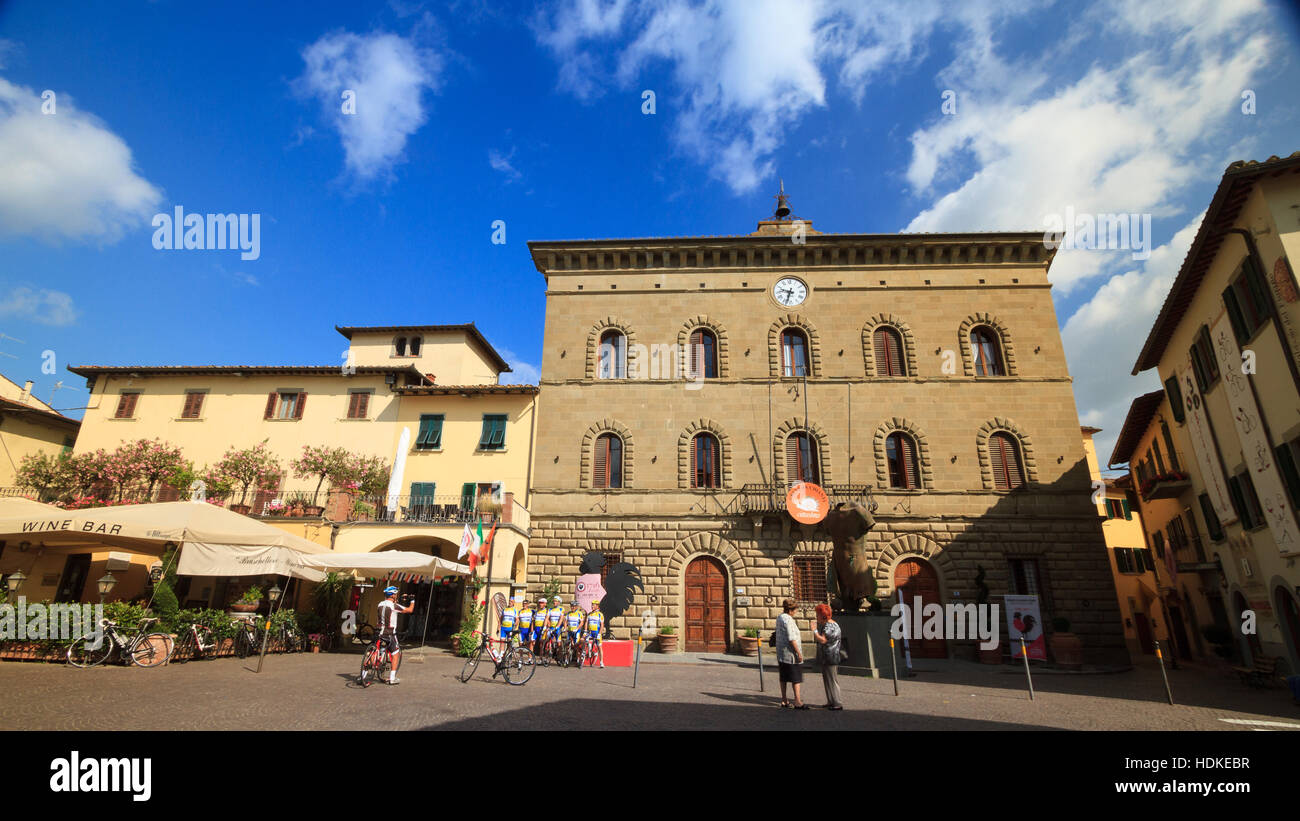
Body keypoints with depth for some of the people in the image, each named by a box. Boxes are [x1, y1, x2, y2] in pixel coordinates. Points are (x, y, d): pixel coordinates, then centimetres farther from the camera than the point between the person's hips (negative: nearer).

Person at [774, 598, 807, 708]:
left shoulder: (779, 617, 12)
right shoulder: (788, 619, -18)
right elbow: (791, 638, -22)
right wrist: (799, 652, -18)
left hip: (781, 653, 10)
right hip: (790, 652, -10)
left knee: (784, 677, 12)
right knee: (796, 677, -4)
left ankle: (784, 700, 17)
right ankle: (797, 702, -3)